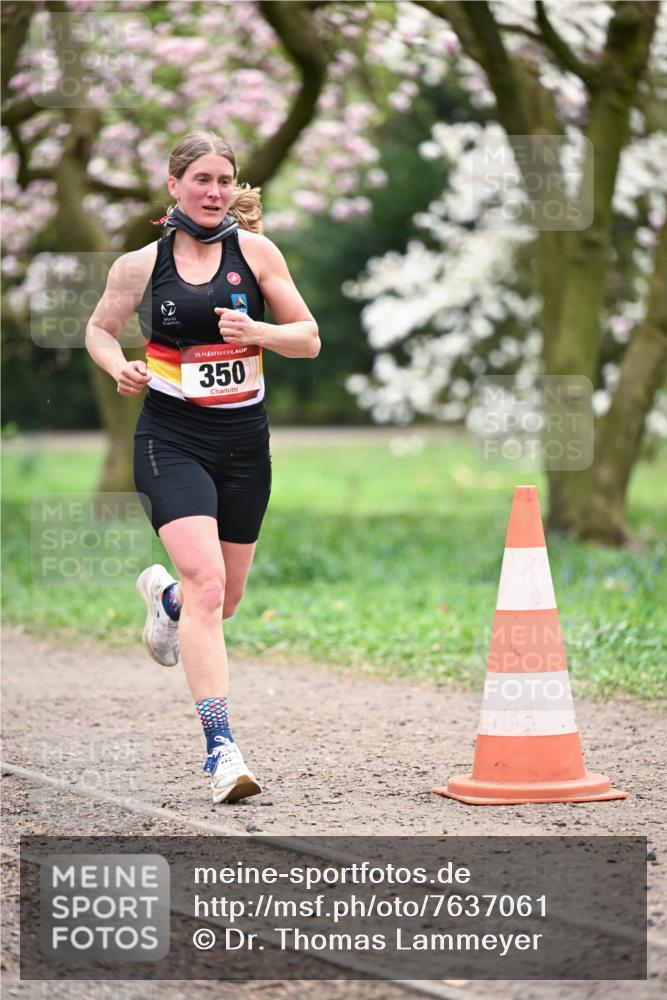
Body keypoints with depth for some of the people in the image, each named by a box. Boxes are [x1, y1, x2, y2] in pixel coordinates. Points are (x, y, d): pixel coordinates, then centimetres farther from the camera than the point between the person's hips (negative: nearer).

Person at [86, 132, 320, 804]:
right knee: (205, 584, -21)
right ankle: (220, 748, -21)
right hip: (171, 438, -3)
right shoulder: (141, 264, 0)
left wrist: (254, 332, -16)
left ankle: (163, 596, 52)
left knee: (224, 600, 14)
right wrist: (119, 367, -6)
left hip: (244, 439, 3)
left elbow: (309, 339, 3)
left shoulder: (254, 251, 1)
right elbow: (99, 329, 16)